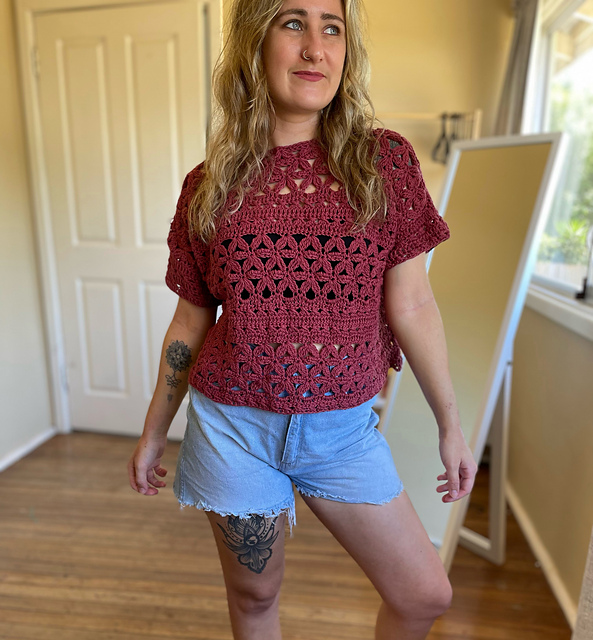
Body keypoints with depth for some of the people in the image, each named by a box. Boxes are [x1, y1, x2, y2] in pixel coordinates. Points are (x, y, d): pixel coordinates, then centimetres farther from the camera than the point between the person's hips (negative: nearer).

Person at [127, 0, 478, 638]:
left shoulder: (384, 160, -3)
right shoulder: (209, 185, -2)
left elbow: (411, 305, -2)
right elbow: (190, 321, 4)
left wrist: (450, 425, 3)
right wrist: (153, 433, 11)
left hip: (345, 427, 1)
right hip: (233, 425, 0)